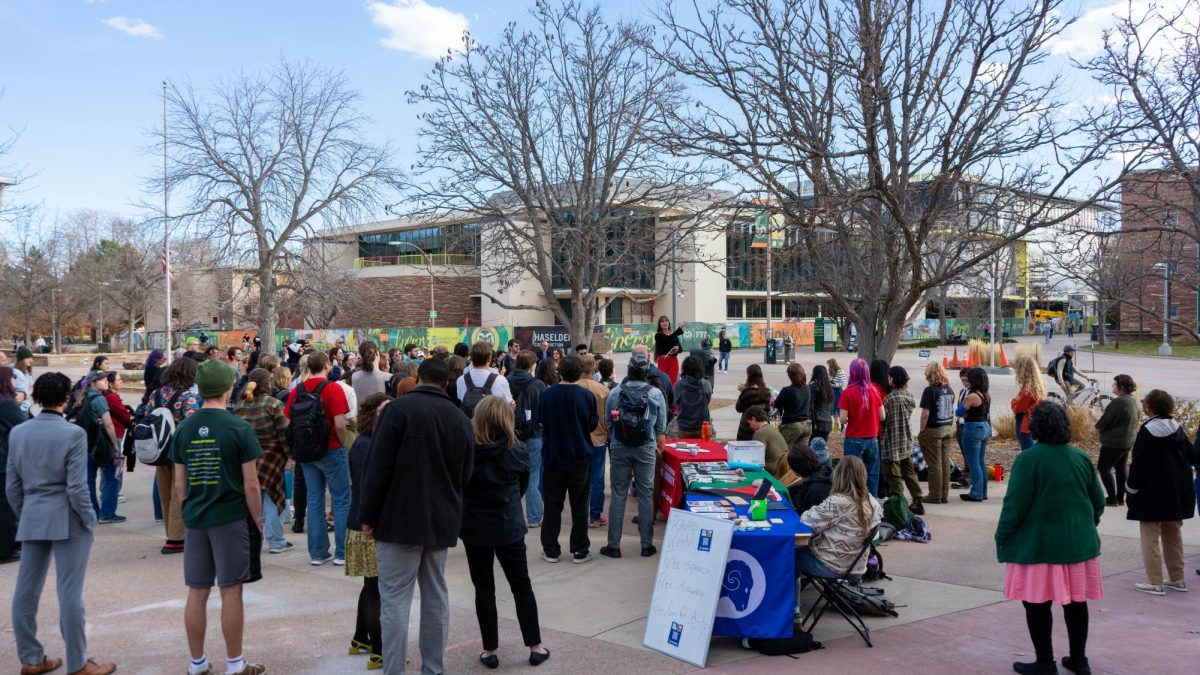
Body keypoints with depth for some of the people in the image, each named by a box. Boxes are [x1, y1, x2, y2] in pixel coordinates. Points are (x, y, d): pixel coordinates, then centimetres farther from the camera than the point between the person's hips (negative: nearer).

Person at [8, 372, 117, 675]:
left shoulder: (17, 433, 3)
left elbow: (12, 486, 7)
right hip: (67, 520, -5)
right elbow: (76, 488, -16)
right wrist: (89, 519, -3)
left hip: (32, 520, 6)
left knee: (25, 591, 13)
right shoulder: (73, 433, -13)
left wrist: (24, 515, 19)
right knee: (69, 593, -1)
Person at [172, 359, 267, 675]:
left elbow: (179, 483, 8)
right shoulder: (239, 428, -11)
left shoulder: (183, 429, 3)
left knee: (197, 592, 10)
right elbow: (250, 484, -10)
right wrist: (258, 520, 0)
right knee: (231, 592, 2)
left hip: (194, 519, 5)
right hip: (231, 518, -4)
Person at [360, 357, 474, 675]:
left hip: (401, 518, -5)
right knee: (435, 594, 13)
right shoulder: (461, 419, 9)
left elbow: (379, 467, -12)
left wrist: (368, 515, -6)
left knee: (395, 598, -2)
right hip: (442, 520, 5)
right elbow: (465, 475, 15)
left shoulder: (399, 409, -8)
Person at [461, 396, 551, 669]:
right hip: (509, 527, 1)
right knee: (522, 587, 13)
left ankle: (490, 651, 14)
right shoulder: (517, 451, -8)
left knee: (484, 589, 9)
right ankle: (535, 647, 18)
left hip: (474, 528, -1)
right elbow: (522, 486, 6)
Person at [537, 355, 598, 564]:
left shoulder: (547, 394, -9)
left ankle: (551, 550, 13)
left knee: (552, 505, 9)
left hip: (552, 456, 1)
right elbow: (593, 424, -2)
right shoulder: (586, 396, -13)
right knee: (579, 506, 8)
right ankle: (579, 551, 12)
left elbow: (540, 421, 5)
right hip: (580, 457, -1)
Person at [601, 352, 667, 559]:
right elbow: (662, 427, 0)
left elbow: (607, 422, 0)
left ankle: (613, 545, 9)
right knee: (646, 495, 9)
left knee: (618, 494, 7)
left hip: (619, 448, 1)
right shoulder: (656, 394, -9)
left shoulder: (615, 392, -8)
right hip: (646, 449, 0)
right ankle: (647, 545, 14)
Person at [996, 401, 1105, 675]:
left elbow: (1015, 506, -15)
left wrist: (1002, 538, -3)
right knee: (1076, 601, 16)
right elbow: (1098, 502, 10)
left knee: (1037, 604, 5)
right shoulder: (1081, 457, 2)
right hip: (1079, 543, 6)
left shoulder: (1029, 459, -14)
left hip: (1038, 545, -6)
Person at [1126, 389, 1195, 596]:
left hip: (1153, 494, -8)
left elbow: (1140, 464, -17)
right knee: (1173, 536, 18)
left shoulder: (1148, 431, -17)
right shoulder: (1177, 428, 5)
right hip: (1177, 492, 8)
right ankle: (1177, 578, 26)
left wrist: (1131, 489, -7)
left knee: (1150, 537, -1)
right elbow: (1189, 454, 14)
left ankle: (1154, 583, 0)